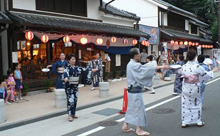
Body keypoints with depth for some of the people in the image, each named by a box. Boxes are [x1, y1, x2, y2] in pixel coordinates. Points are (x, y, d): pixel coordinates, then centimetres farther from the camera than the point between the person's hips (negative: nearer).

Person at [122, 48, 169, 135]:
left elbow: (142, 71, 14)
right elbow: (146, 69, -27)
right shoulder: (134, 65, -21)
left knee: (131, 108, 17)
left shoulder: (131, 64, 11)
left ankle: (125, 126, 25)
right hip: (135, 91, -10)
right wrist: (161, 67, -28)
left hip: (132, 90, 10)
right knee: (139, 109, 0)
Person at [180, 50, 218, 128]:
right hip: (195, 89, -2)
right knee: (196, 104, 15)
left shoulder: (183, 67, -8)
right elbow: (205, 75, -6)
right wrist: (213, 71, 10)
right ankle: (198, 121, 26)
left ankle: (184, 122, 12)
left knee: (185, 105, 9)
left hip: (186, 88, 2)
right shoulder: (197, 67, -17)